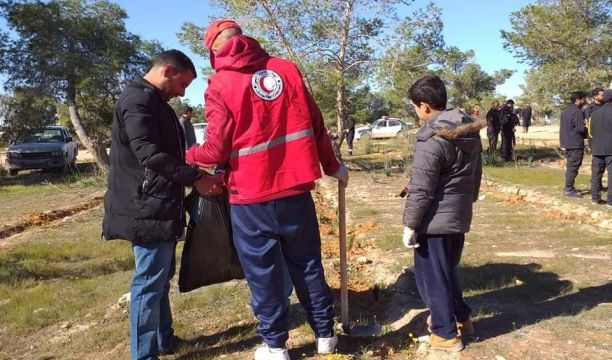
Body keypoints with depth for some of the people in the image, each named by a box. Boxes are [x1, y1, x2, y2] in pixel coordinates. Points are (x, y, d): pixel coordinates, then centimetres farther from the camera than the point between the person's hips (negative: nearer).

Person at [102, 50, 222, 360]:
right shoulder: (138, 100, -14)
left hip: (158, 206, 11)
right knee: (150, 280, -4)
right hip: (148, 208, -11)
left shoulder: (154, 102, 18)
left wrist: (192, 176, 14)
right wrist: (195, 178, -21)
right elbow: (150, 154, -24)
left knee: (161, 276, 18)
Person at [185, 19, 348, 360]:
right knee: (308, 264, 17)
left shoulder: (220, 84, -7)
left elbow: (217, 151, -9)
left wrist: (188, 156, 11)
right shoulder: (287, 68, 4)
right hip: (296, 190, 4)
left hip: (251, 197, -3)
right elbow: (315, 126, 5)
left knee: (263, 273, 11)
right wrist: (332, 166, 17)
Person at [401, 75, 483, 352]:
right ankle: (461, 318, 39)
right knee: (447, 271, 25)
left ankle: (445, 333, 19)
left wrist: (410, 225, -12)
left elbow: (421, 190, -21)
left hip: (434, 222, -9)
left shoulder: (431, 138, -21)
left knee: (432, 277, 7)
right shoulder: (471, 131, 5)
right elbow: (476, 175, 16)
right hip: (459, 217, 9)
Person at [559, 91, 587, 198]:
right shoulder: (577, 112, -18)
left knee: (570, 165, 18)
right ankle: (569, 190, 0)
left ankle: (568, 187, 25)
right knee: (573, 167, -3)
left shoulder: (565, 110, 11)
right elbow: (581, 129, -24)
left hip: (567, 142, 9)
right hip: (575, 143, -9)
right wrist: (587, 132, -2)